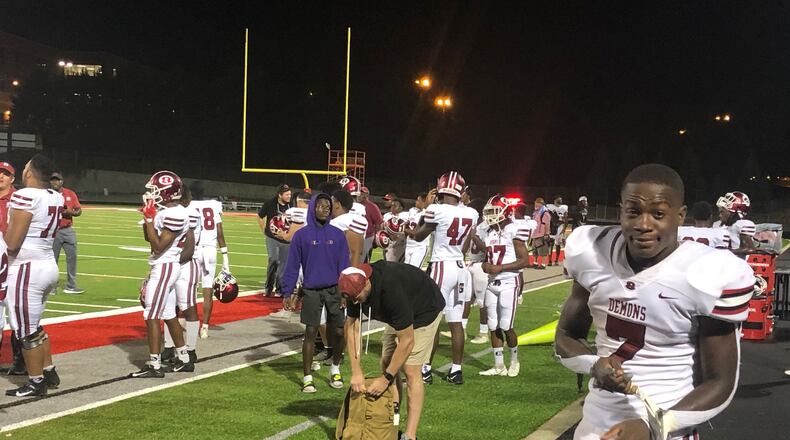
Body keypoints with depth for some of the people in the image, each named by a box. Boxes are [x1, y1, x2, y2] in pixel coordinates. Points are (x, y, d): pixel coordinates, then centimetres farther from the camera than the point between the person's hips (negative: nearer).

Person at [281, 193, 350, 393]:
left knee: (338, 331, 5)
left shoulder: (338, 235, 2)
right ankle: (307, 377, 10)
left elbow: (344, 265, 5)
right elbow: (292, 266, 0)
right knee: (311, 333, 1)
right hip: (311, 291, -2)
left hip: (334, 290, 2)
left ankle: (335, 368, 29)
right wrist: (288, 293, -4)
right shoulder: (302, 235, -3)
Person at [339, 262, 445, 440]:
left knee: (411, 370, -13)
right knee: (386, 364, 3)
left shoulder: (391, 289, -41)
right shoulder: (355, 285, -21)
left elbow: (407, 341, -35)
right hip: (397, 315, 8)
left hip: (425, 310, -8)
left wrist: (386, 378, -29)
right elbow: (351, 326, -14)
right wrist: (356, 372, -21)